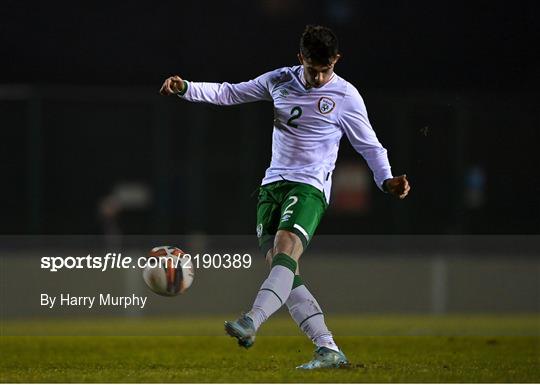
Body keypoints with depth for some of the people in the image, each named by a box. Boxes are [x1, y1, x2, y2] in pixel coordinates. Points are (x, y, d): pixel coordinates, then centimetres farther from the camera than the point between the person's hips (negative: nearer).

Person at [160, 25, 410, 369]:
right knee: (281, 269, -5)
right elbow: (229, 94, 16)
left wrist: (387, 180, -12)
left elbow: (370, 145, 4)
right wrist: (185, 88, 4)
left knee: (285, 251, -28)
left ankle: (251, 323, -45)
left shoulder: (345, 96, -3)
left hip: (310, 186, -5)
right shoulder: (280, 81, 9)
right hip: (274, 183, 5)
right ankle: (329, 350, -5)